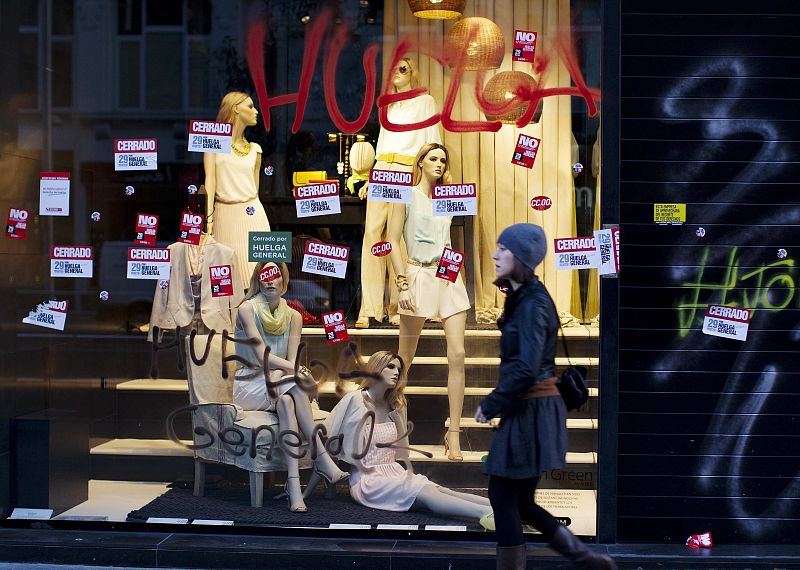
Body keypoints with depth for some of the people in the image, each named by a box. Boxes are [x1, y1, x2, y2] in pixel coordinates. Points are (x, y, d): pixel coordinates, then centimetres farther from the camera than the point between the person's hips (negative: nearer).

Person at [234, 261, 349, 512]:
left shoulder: (293, 316, 6)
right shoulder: (247, 309, -7)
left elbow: (290, 360, -2)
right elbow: (261, 355, -18)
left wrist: (277, 374, -25)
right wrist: (296, 369, -32)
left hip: (277, 381, 3)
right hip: (249, 385, -3)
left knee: (286, 402, -33)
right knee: (293, 387, -33)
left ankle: (293, 482, -42)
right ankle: (323, 459, -36)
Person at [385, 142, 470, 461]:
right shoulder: (407, 195, 1)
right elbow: (393, 241, -6)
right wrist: (403, 284, -12)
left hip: (449, 279, 4)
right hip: (419, 276, -4)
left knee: (457, 355, -8)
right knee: (406, 356, 5)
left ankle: (454, 434, -6)